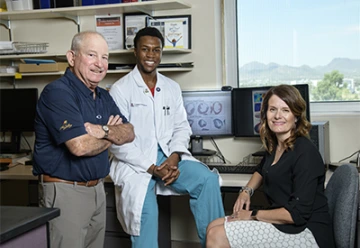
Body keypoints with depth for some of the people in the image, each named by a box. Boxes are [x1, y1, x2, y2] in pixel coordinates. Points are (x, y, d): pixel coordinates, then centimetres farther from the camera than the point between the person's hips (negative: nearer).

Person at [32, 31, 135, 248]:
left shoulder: (104, 96, 11)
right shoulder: (57, 93, -16)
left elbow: (129, 133, 4)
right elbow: (80, 146, -25)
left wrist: (103, 131, -18)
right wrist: (112, 135, -6)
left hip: (97, 188, 8)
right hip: (65, 190, -8)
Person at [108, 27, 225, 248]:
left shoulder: (172, 88, 11)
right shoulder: (120, 89, -4)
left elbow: (182, 127, 10)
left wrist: (174, 157, -11)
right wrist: (152, 168, -17)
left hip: (169, 157, 4)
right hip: (135, 162, -4)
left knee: (208, 179, -20)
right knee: (145, 206, -30)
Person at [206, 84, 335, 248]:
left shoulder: (305, 152, -19)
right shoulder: (275, 145, 6)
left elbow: (297, 213, -23)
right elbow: (262, 170, 29)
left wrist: (253, 214, -14)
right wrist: (246, 191, 10)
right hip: (281, 221, 8)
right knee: (214, 227, 4)